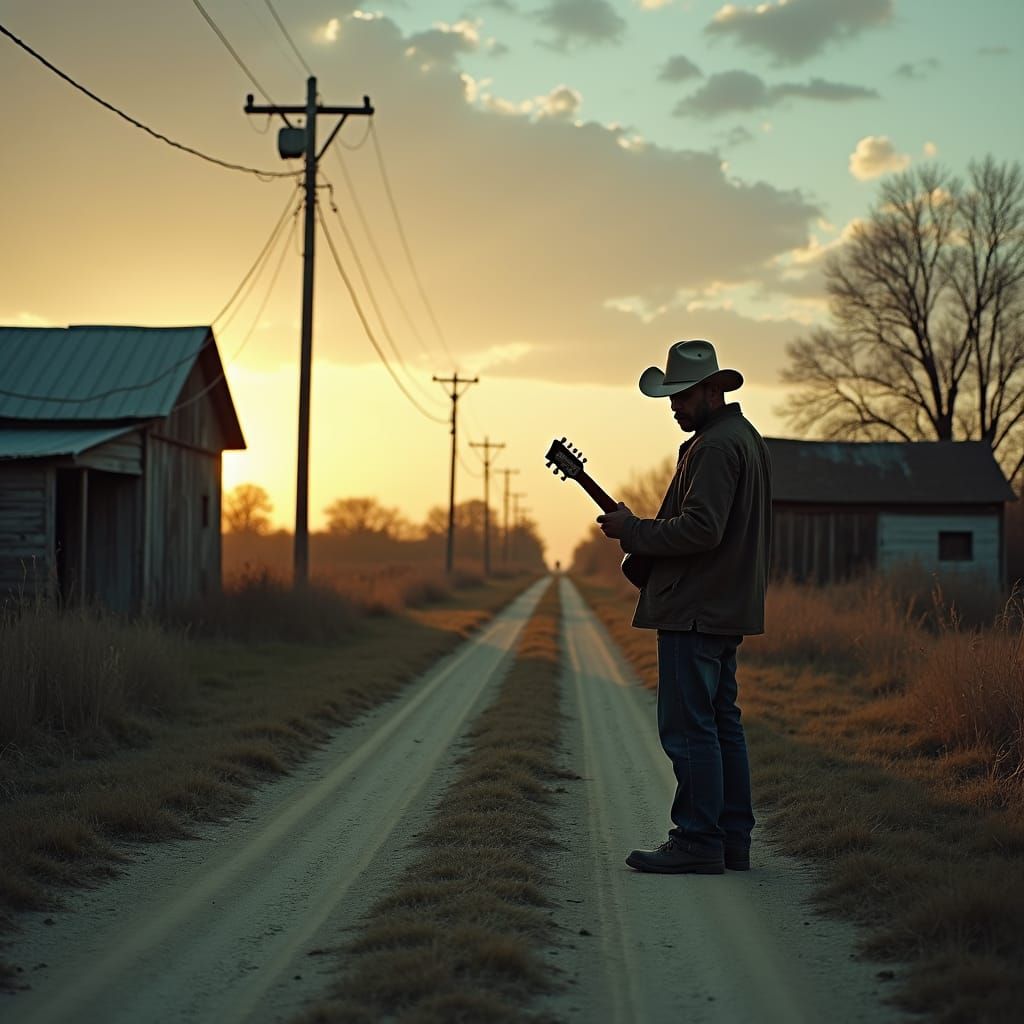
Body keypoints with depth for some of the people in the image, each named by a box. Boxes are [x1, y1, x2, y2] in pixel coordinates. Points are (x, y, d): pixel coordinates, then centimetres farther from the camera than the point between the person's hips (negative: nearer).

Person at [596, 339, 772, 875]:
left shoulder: (715, 446, -15)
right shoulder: (746, 438, 19)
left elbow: (702, 528, -24)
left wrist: (634, 532, -13)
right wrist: (644, 530, 15)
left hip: (695, 610, -11)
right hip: (727, 608, 11)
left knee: (688, 726, -7)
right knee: (721, 723, 13)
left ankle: (697, 840, -5)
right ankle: (732, 839, 16)